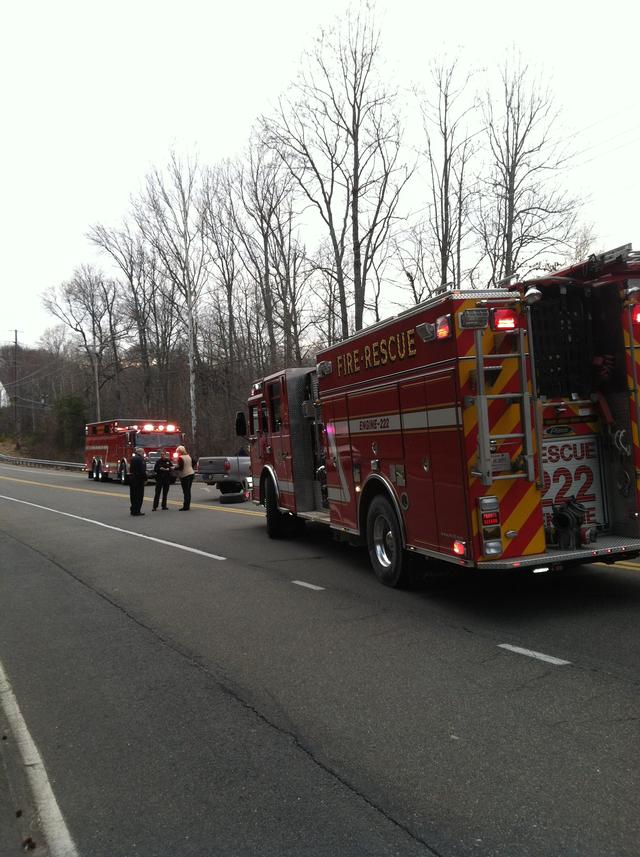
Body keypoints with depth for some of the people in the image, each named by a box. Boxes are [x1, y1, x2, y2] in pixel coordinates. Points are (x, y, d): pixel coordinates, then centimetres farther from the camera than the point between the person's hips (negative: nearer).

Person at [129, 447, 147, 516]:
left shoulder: (133, 458, 13)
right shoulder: (140, 459, -15)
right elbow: (142, 471, -19)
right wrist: (145, 478, -12)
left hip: (132, 478, 9)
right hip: (139, 479, -9)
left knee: (133, 495, 13)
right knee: (139, 495, -3)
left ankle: (133, 510, 19)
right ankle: (136, 511, -2)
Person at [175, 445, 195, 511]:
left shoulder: (180, 458, -14)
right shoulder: (188, 456, 12)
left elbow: (180, 467, -18)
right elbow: (192, 464, 18)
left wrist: (175, 468, -2)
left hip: (185, 475, -8)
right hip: (191, 473, 8)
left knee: (186, 492, -6)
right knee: (188, 491, 12)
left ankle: (186, 506, -5)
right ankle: (187, 505, 16)